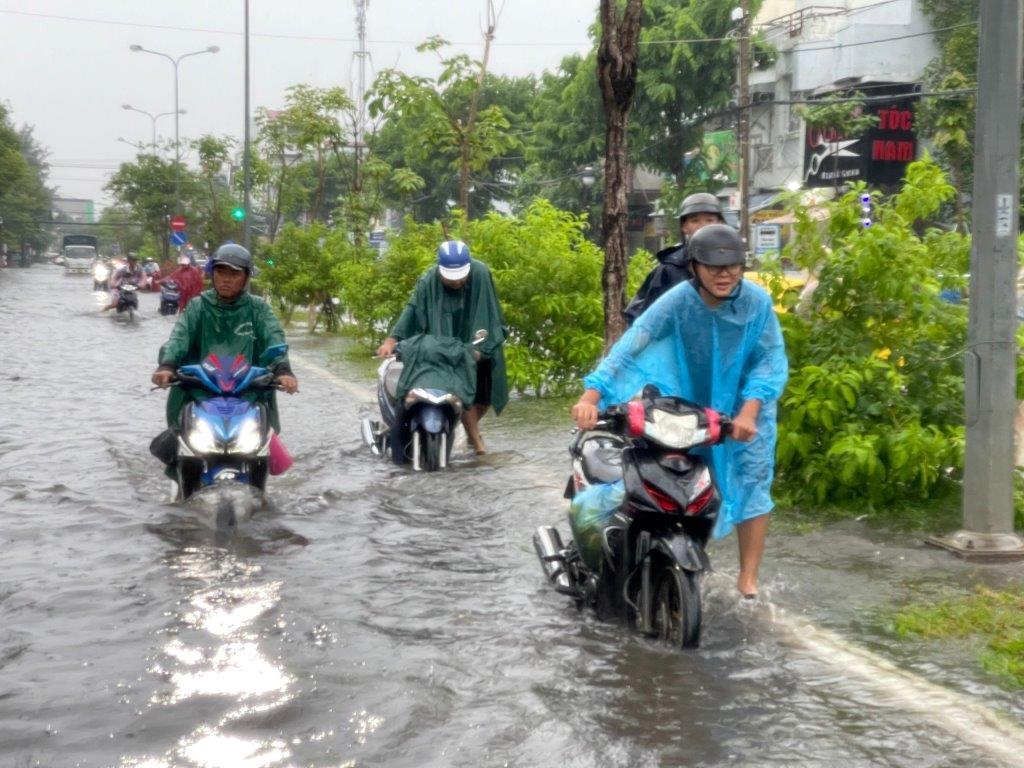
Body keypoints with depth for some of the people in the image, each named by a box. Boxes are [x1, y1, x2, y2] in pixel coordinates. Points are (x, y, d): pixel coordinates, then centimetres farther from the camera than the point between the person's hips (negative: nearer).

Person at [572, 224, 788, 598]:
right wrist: (591, 396, -43)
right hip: (693, 407, 0)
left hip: (745, 406, 0)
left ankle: (748, 577, 8)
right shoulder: (678, 301, -24)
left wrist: (749, 411, -33)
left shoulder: (757, 301, -21)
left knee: (752, 484, -1)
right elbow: (631, 344, -32)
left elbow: (771, 359, -18)